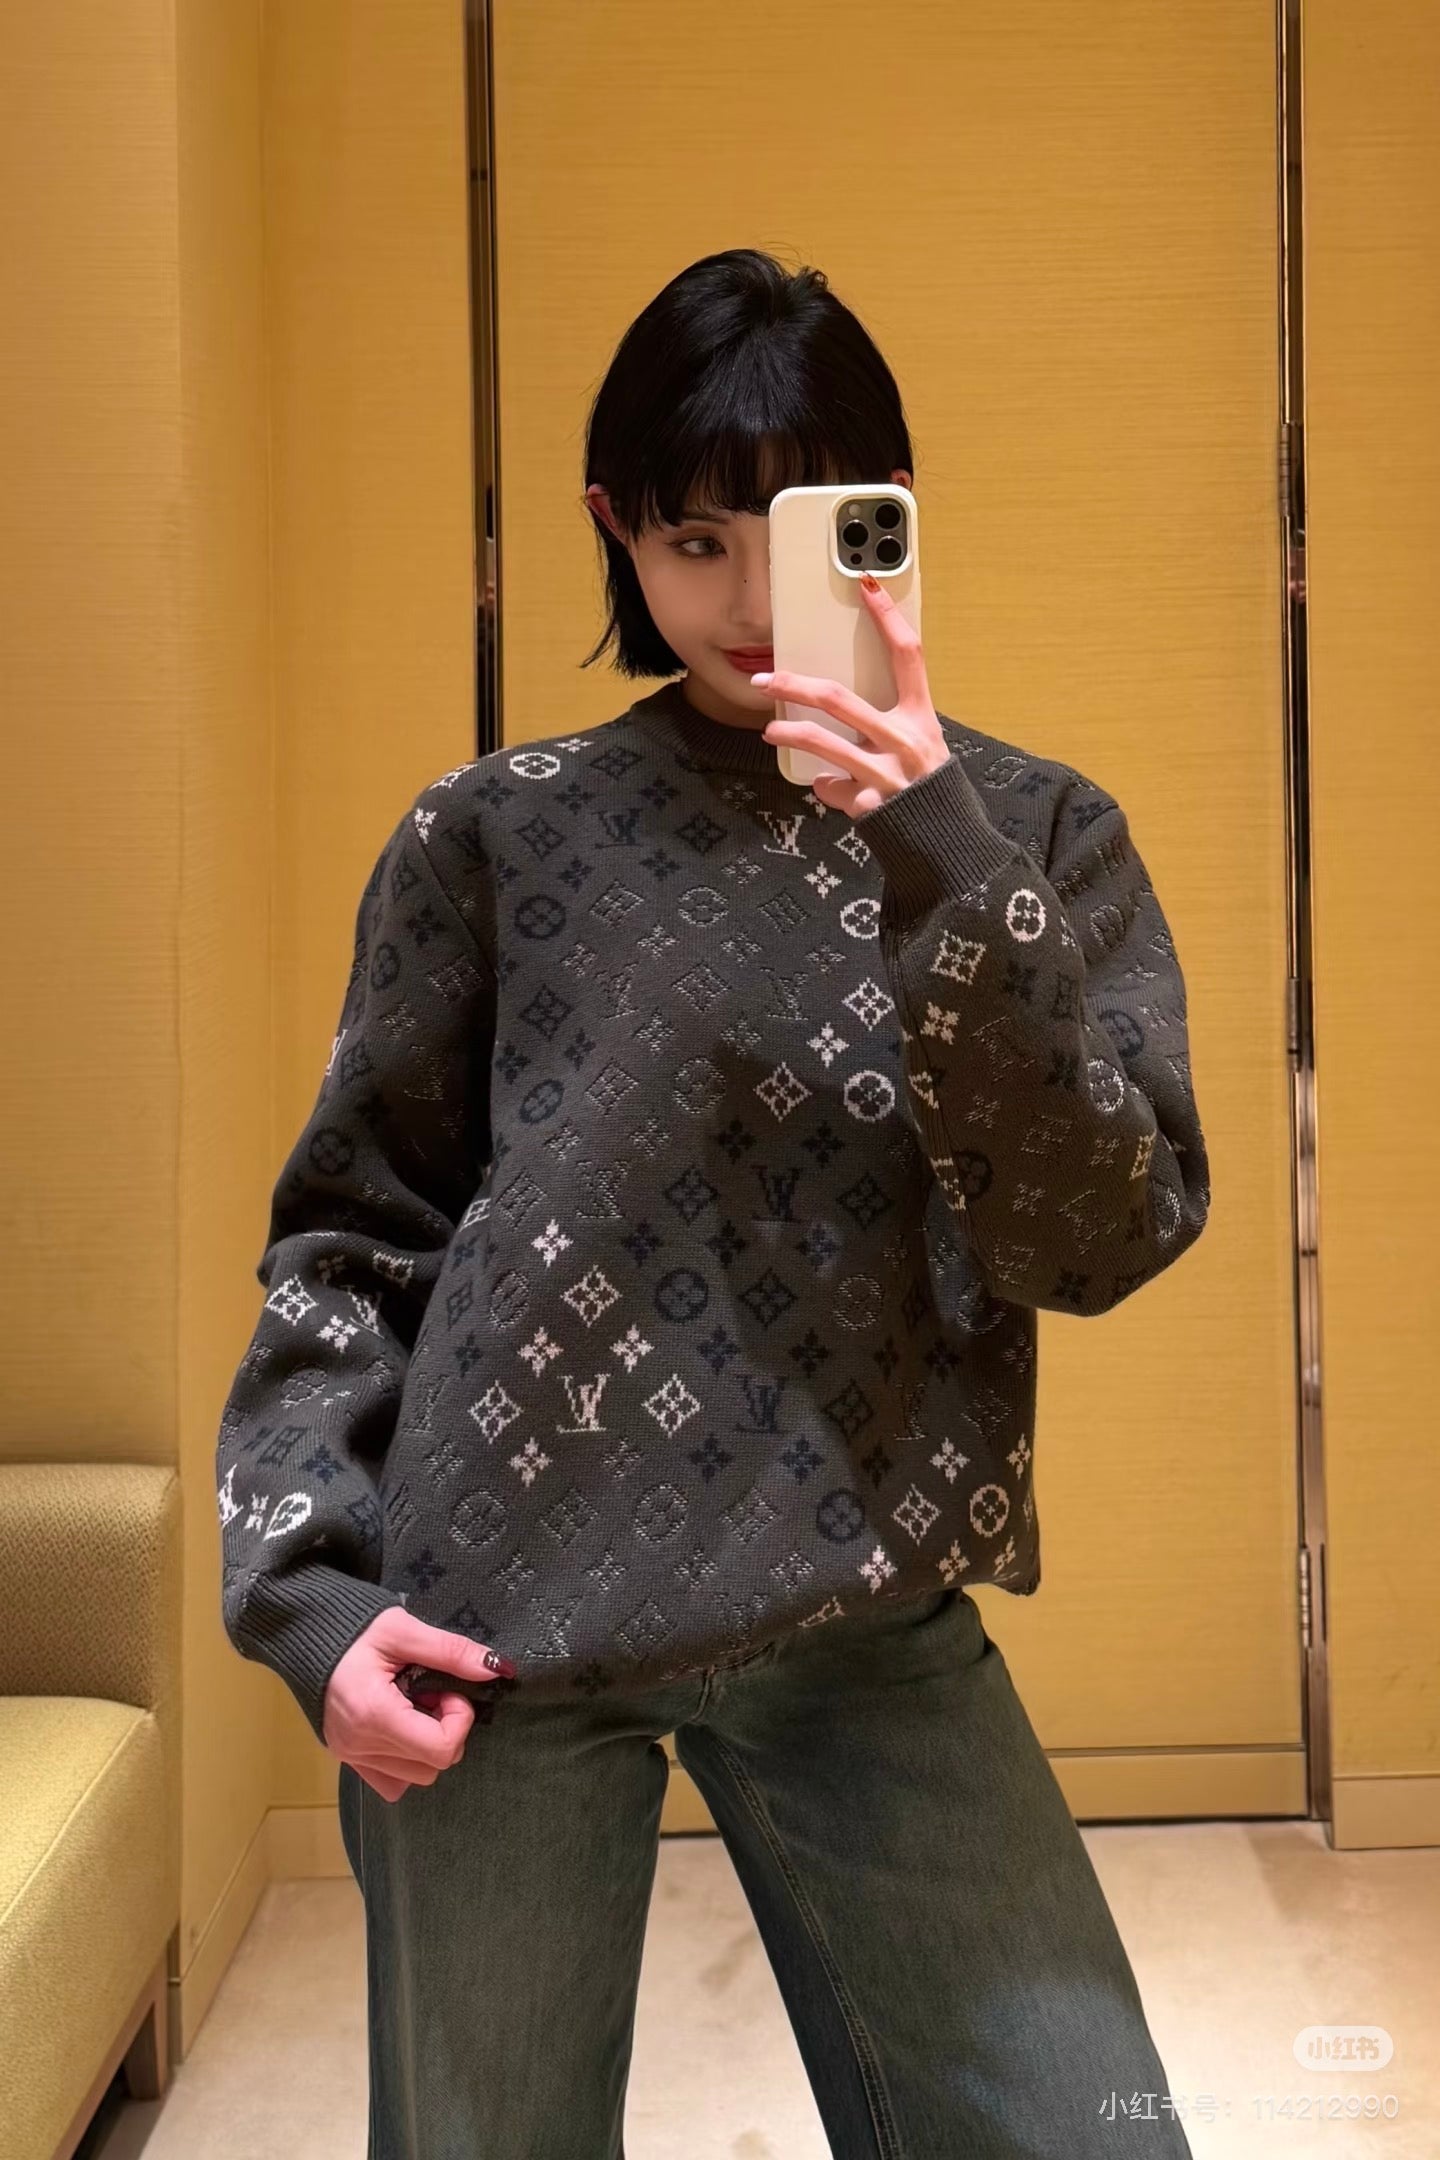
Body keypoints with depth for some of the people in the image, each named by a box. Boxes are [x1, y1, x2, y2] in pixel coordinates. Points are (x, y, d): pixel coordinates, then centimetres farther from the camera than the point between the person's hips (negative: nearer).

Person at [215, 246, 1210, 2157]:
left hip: (867, 1625, 1)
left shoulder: (1037, 837, 3)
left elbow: (1105, 1239, -9)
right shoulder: (499, 836, 0)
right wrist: (309, 1585, -5)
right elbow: (351, 1237, 4)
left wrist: (941, 867, -19)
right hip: (495, 1632, 0)